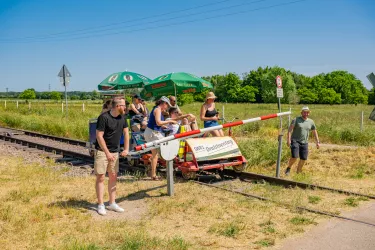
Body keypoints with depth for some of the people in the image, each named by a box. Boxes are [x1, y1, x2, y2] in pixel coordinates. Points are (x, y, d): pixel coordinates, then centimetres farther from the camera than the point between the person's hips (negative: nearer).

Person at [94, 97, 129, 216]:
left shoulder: (122, 117, 2)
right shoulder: (104, 117, -18)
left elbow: (126, 132, 13)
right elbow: (99, 136, -18)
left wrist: (126, 149, 6)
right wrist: (107, 153, -19)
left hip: (115, 152, 6)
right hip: (102, 151, -6)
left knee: (113, 177, 9)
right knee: (100, 177, -3)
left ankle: (112, 203, 18)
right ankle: (100, 205, 5)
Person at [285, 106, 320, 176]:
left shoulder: (311, 122, 9)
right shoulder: (296, 120, -5)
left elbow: (315, 132, 18)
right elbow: (290, 129, -12)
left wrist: (317, 142, 14)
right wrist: (288, 139, -22)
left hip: (304, 143, 5)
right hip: (295, 141, -5)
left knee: (303, 159, 2)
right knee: (294, 157, -18)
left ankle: (298, 173, 19)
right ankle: (288, 168, 8)